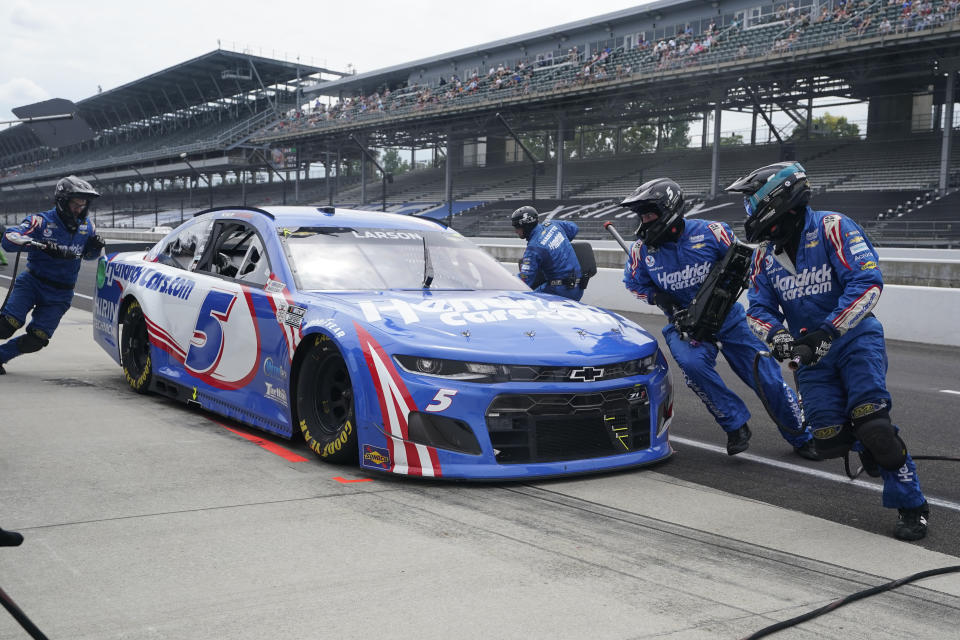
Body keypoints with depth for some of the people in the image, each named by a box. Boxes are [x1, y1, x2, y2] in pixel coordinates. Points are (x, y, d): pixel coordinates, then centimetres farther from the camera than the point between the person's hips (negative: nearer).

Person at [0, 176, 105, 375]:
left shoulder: (87, 226, 4)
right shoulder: (41, 221, -11)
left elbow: (89, 254, 21)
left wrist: (96, 247, -4)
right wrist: (40, 245, -37)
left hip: (59, 296, 3)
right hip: (31, 283, -3)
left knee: (37, 340, -6)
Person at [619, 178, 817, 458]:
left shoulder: (709, 232, -14)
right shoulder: (642, 249, -6)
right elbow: (636, 283, 10)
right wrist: (664, 301, -6)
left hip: (728, 317, -1)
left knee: (768, 380, -1)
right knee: (692, 363, -32)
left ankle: (802, 438, 22)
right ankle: (735, 425, -11)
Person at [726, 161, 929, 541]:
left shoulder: (832, 228, -13)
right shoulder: (765, 254, 6)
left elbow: (868, 283, -22)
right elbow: (759, 308, 7)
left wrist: (828, 331, -28)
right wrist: (776, 334, -16)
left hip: (855, 339, -5)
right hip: (812, 354, 5)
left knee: (870, 422, -21)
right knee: (831, 442, -6)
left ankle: (911, 506, -5)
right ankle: (875, 450, 27)